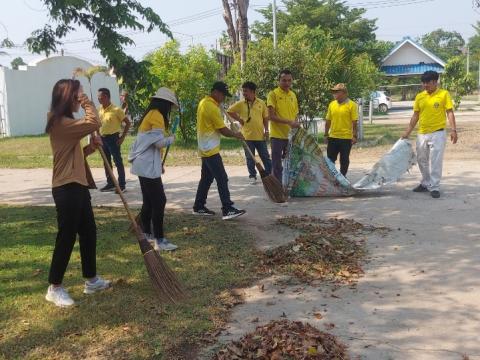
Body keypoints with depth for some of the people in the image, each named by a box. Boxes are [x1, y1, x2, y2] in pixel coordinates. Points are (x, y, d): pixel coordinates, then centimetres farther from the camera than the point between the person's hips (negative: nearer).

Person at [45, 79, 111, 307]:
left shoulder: (66, 122, 19)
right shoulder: (60, 122, -15)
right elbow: (93, 124, -27)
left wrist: (92, 147, 3)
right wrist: (86, 102, -12)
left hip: (77, 185, 11)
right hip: (67, 188, -10)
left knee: (88, 232, 16)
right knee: (67, 236, -3)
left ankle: (91, 280, 28)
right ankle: (54, 288, 9)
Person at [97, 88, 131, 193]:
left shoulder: (116, 110, -13)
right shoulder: (100, 109, 6)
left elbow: (127, 122, -10)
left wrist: (122, 137, -12)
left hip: (113, 138, -7)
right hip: (103, 138, 7)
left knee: (118, 162, -3)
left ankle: (122, 185, 1)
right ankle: (110, 184, 22)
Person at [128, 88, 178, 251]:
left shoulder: (150, 114, 17)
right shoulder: (157, 116, -14)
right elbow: (160, 142, -21)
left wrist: (159, 164, 17)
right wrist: (172, 138, -1)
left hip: (145, 165, 10)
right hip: (148, 167, -10)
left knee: (149, 201, 16)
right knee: (159, 201, -10)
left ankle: (146, 234, 24)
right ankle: (159, 240, -9)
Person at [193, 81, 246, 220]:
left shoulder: (204, 102, 10)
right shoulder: (212, 108, -20)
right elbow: (223, 130, -15)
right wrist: (236, 135, 0)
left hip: (206, 148, 10)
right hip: (211, 149, -10)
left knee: (206, 178, 15)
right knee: (222, 179, -10)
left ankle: (199, 207, 20)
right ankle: (227, 210, -11)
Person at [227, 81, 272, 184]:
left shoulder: (261, 103, 1)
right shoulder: (240, 104, -1)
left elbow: (265, 117, 7)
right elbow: (230, 111, 7)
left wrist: (266, 130, 1)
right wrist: (238, 119, -2)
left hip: (260, 135, 0)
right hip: (247, 136, 0)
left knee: (265, 156, 7)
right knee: (250, 158, 8)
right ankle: (252, 176, 19)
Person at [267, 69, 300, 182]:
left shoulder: (293, 95, 11)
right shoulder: (273, 94, -6)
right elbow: (271, 116, -13)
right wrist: (288, 122, -21)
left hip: (291, 136, 5)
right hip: (278, 135, -5)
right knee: (277, 166, 0)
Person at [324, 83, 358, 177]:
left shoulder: (352, 105, -6)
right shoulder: (332, 104, 7)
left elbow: (354, 122, -7)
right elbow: (328, 120, 12)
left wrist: (354, 136, -12)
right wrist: (326, 134, 10)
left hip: (346, 137, -4)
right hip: (333, 137, 4)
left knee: (344, 159, 6)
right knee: (330, 158, 10)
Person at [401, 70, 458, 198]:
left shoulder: (444, 94, -4)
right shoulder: (419, 96, 7)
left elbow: (450, 113, -6)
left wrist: (453, 130, -16)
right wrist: (407, 132, 8)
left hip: (438, 133, -5)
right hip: (422, 134, 5)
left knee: (436, 162, -4)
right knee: (422, 161, 13)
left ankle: (434, 187, 3)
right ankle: (426, 183, 27)